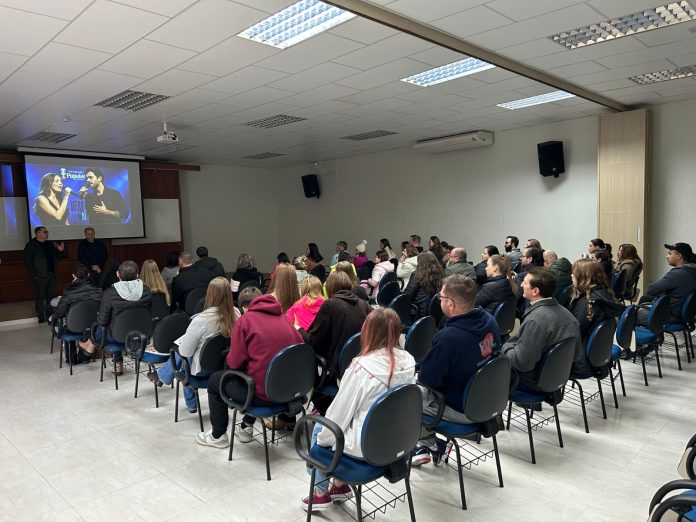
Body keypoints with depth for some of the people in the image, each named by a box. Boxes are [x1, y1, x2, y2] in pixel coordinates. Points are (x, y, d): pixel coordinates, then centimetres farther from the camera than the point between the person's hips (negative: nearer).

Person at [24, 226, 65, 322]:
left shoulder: (50, 244, 15)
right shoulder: (31, 245, -2)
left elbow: (56, 257, 21)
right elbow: (27, 261, -6)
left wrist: (60, 251, -1)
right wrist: (34, 274, -13)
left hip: (51, 274, 6)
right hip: (40, 276, -6)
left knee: (51, 296, 8)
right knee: (40, 296, -1)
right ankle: (41, 318, 4)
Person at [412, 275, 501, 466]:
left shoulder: (447, 338, -33)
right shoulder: (489, 320, -8)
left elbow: (427, 379, -20)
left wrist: (420, 372, 3)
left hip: (462, 410, -8)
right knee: (420, 387, 25)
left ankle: (432, 445, 24)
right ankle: (426, 445, 28)